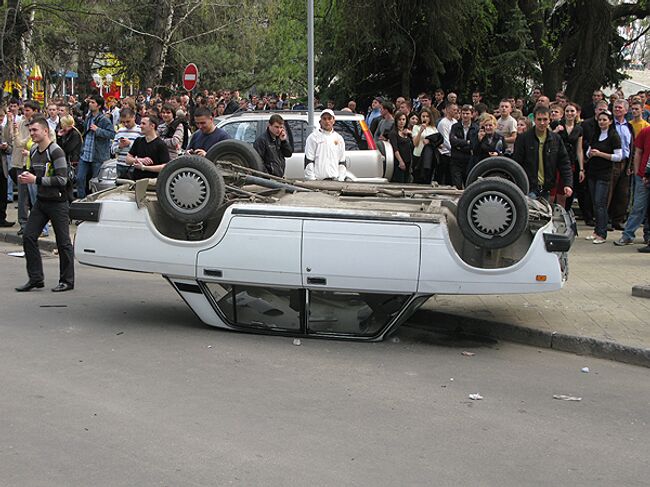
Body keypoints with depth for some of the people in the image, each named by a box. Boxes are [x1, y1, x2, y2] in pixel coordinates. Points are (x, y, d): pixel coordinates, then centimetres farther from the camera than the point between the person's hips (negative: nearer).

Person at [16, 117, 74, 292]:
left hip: (57, 202, -8)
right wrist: (26, 176, 3)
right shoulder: (34, 151, 10)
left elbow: (62, 179, -21)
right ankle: (36, 278, 9)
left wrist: (36, 180, -22)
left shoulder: (56, 151, -15)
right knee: (28, 237, 1)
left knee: (63, 242, 0)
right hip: (41, 201, 8)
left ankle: (67, 281, 11)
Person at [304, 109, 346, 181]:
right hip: (318, 179, -4)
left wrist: (341, 179, 6)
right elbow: (308, 161, -2)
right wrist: (312, 179, -9)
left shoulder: (339, 138, 17)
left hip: (335, 180, 4)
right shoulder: (313, 137, 3)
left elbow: (342, 161, 18)